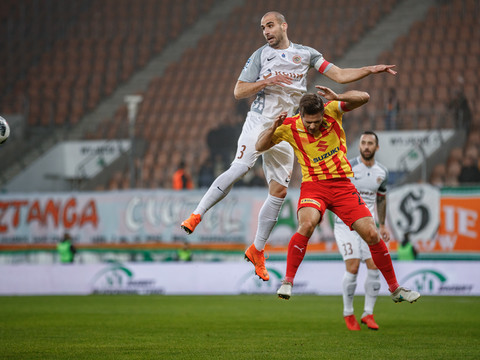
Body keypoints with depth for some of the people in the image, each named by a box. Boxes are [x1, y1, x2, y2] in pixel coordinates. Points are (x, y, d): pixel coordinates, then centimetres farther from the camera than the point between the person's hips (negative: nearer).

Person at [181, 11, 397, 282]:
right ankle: (196, 216, -22)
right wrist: (265, 82, -13)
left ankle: (257, 250, 11)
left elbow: (339, 75, 10)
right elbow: (238, 92, 2)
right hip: (259, 121, -3)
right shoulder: (260, 55, 5)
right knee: (239, 169, -26)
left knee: (279, 192, 1)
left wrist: (371, 70, 1)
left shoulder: (306, 54, 11)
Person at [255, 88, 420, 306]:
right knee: (307, 225, -33)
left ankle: (395, 289, 9)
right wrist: (274, 127, -23)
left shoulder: (332, 111, -8)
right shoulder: (290, 127, -8)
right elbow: (260, 147, -4)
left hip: (342, 185, 2)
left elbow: (363, 98, -15)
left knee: (372, 235, -6)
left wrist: (338, 98, -33)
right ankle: (287, 281, -21)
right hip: (313, 184, -2)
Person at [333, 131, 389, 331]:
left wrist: (382, 225, 21)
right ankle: (348, 313, 4)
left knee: (375, 267, -8)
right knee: (353, 267, -15)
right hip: (345, 224, -4)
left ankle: (368, 314, 6)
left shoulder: (382, 173, 6)